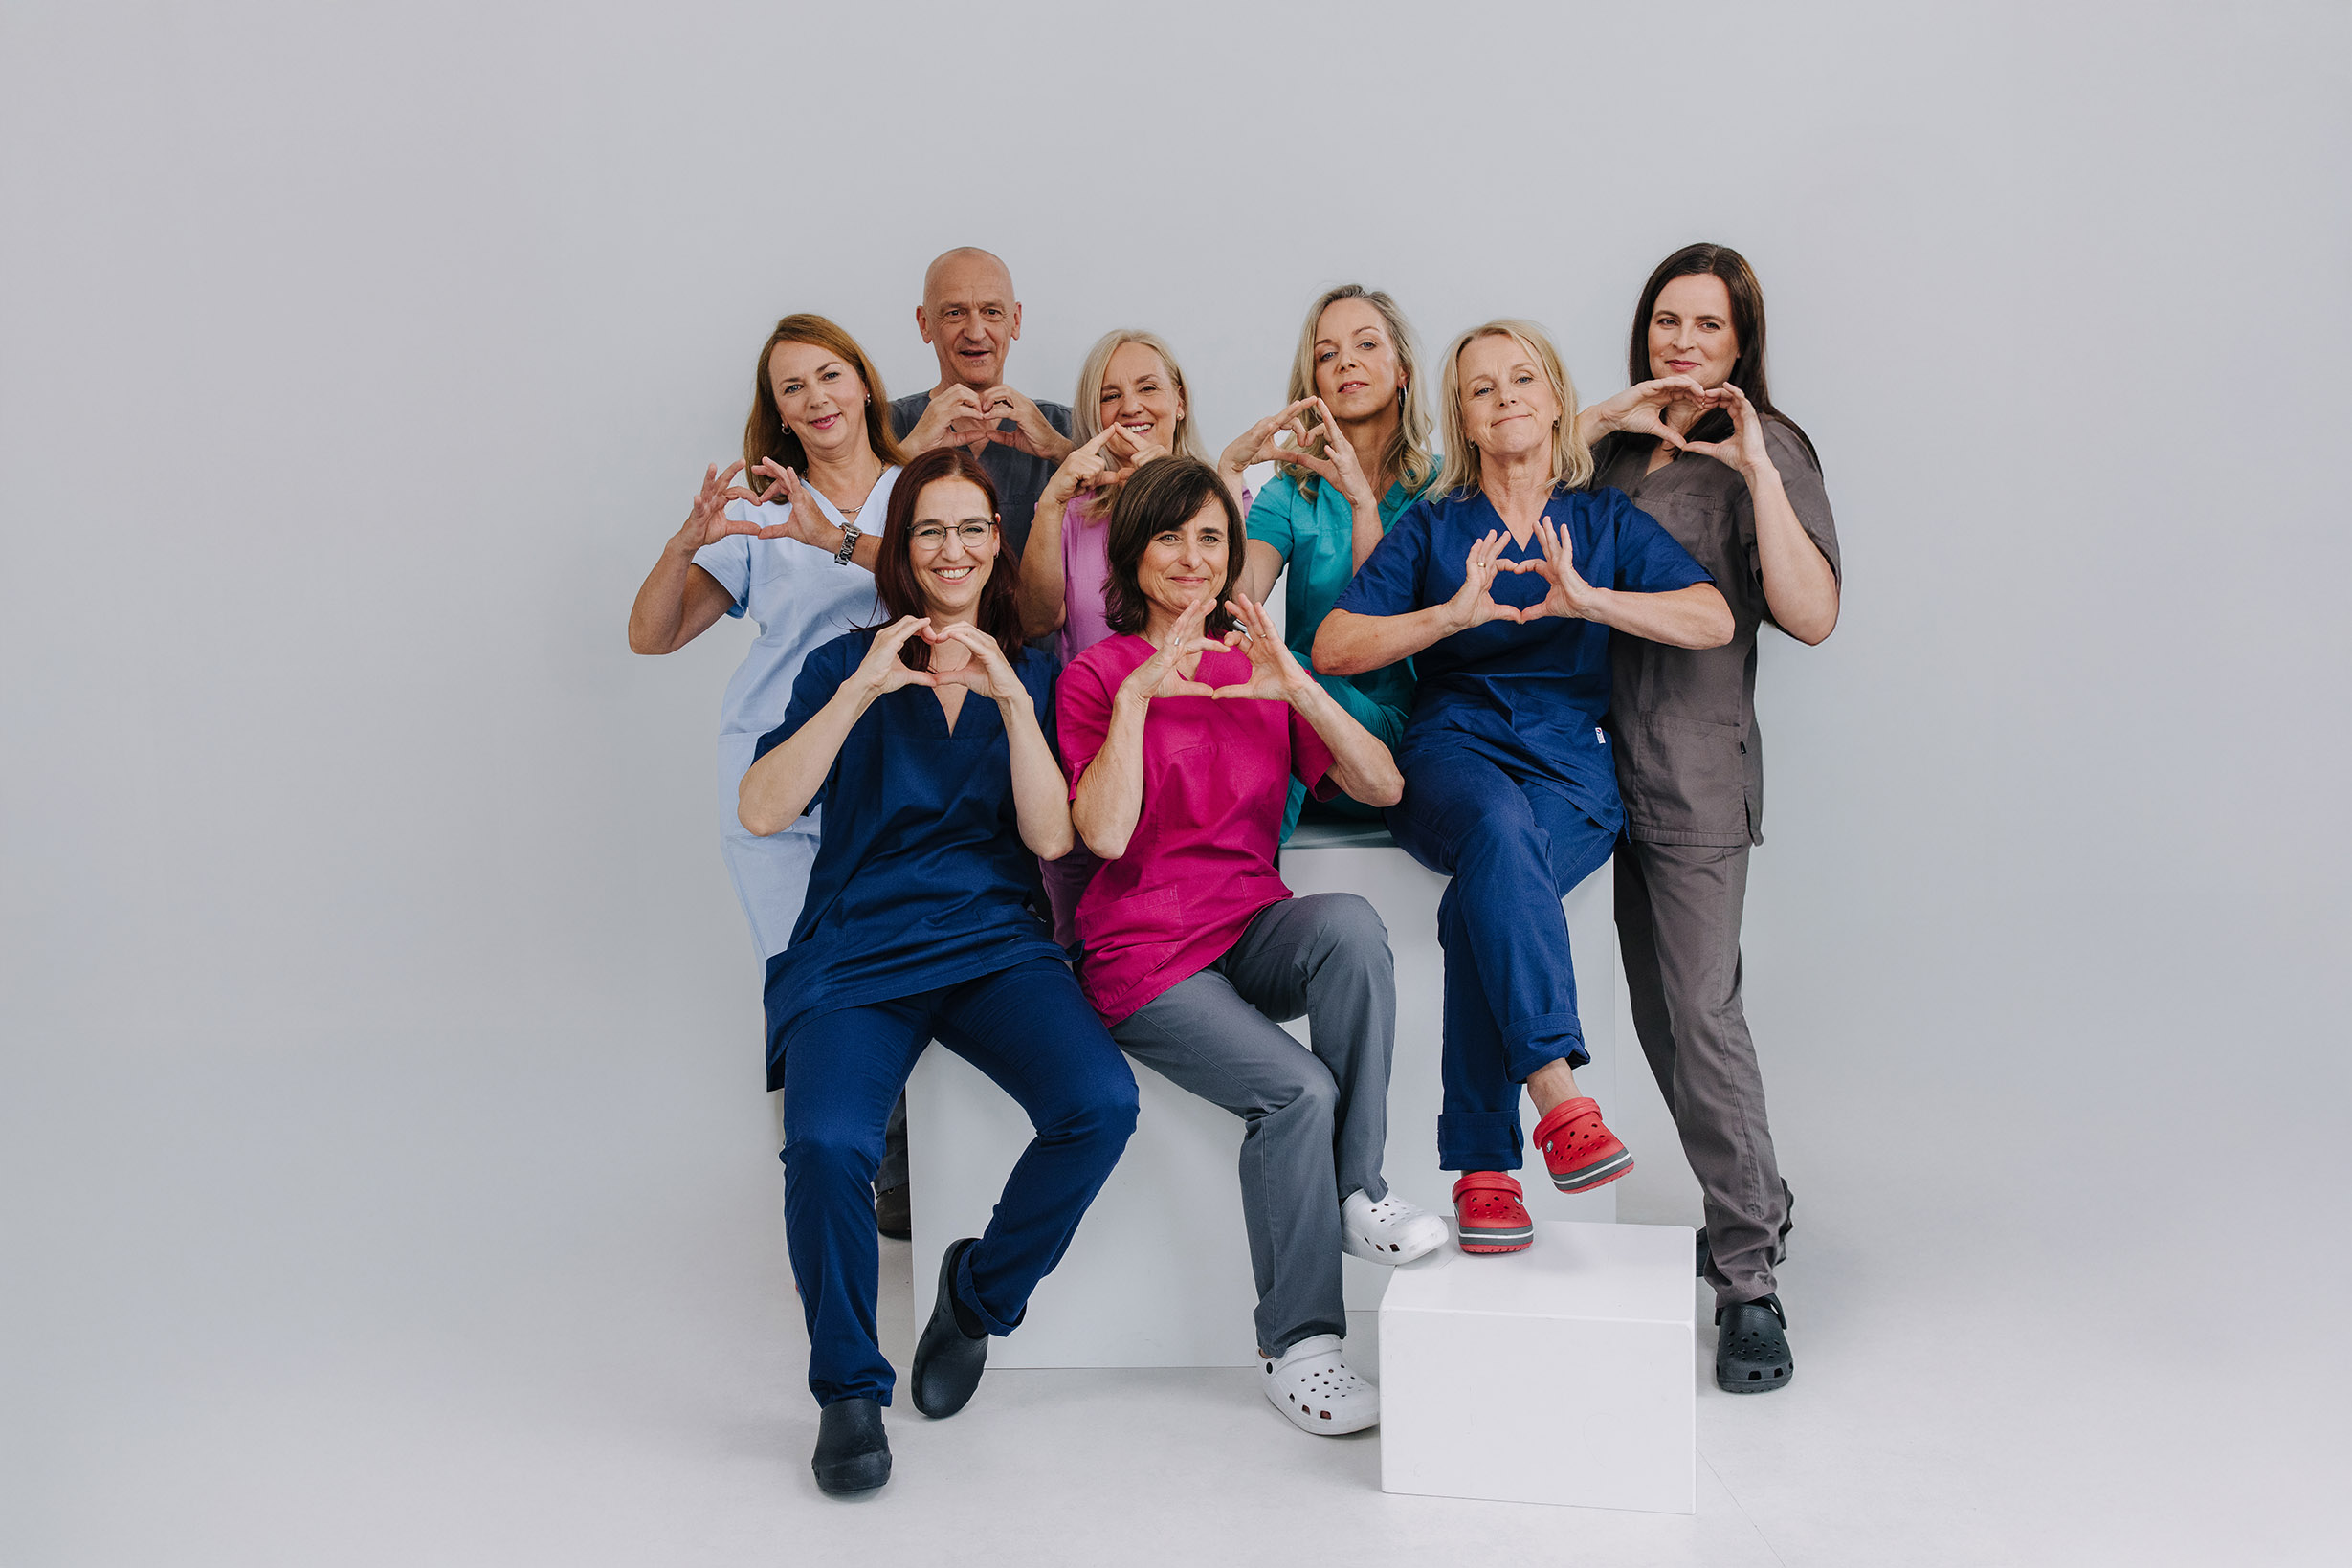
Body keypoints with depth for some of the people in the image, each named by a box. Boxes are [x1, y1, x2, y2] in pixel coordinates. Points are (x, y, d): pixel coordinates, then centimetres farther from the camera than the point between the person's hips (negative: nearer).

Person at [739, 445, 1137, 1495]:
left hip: (993, 944, 2)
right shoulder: (848, 664, 9)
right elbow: (762, 813, -6)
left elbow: (1051, 837, -1)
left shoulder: (1031, 674, 13)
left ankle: (980, 1290, 2)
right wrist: (861, 691, -14)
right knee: (826, 1142, -31)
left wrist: (1011, 702, -12)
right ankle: (848, 1389, -5)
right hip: (857, 954, -1)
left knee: (1102, 1103, -27)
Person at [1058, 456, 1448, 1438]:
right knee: (1299, 1089, -26)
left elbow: (1381, 787, -1)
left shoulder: (1257, 667, 12)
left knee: (1352, 922, -31)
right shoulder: (1096, 677, 1)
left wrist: (1295, 687, -13)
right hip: (1147, 958, -3)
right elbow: (1105, 834, -15)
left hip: (1256, 933, 4)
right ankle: (1296, 1348, -8)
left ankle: (1356, 1193, -17)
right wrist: (1136, 697, -20)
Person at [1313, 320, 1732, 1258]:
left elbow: (1713, 620, -2)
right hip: (1453, 752, 0)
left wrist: (1590, 600, -17)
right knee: (1499, 826, -37)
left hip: (1569, 766, 0)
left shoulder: (1607, 522, 15)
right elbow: (1332, 649, 3)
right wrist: (1453, 613, -12)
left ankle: (1481, 1167, -28)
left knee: (1484, 896, -32)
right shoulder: (1432, 527, 15)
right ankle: (1560, 1096, -46)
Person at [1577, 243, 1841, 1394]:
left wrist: (1757, 468, -19)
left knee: (1701, 1012, -10)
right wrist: (1598, 421, -3)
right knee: (1659, 1016, 12)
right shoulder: (1618, 447, 14)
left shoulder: (1765, 452, -3)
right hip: (1612, 761, 6)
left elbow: (1811, 615, -14)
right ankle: (1755, 1206, 30)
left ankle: (1747, 1279, -1)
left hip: (1695, 769, -6)